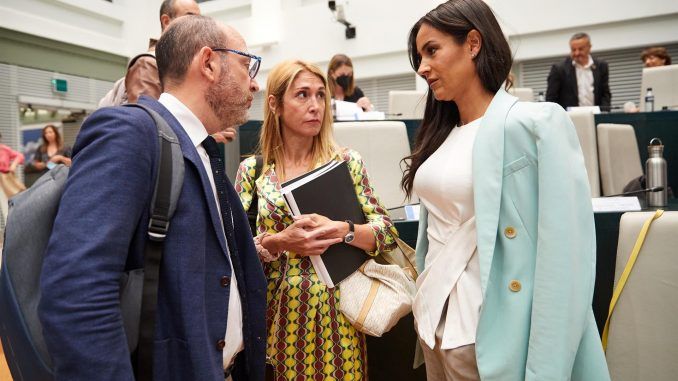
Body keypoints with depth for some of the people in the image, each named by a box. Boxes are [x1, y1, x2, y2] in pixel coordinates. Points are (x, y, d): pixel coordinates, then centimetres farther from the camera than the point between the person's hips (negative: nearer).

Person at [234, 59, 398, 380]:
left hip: (335, 309, 0)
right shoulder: (252, 170, -1)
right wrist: (279, 241, -20)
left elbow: (388, 232, -4)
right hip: (278, 311, 0)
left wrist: (341, 230, -22)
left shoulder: (347, 161, -1)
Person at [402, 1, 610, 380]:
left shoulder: (537, 124, -14)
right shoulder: (441, 133, 7)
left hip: (487, 334, -6)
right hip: (434, 322, 7)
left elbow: (565, 256, -18)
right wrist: (426, 310, 14)